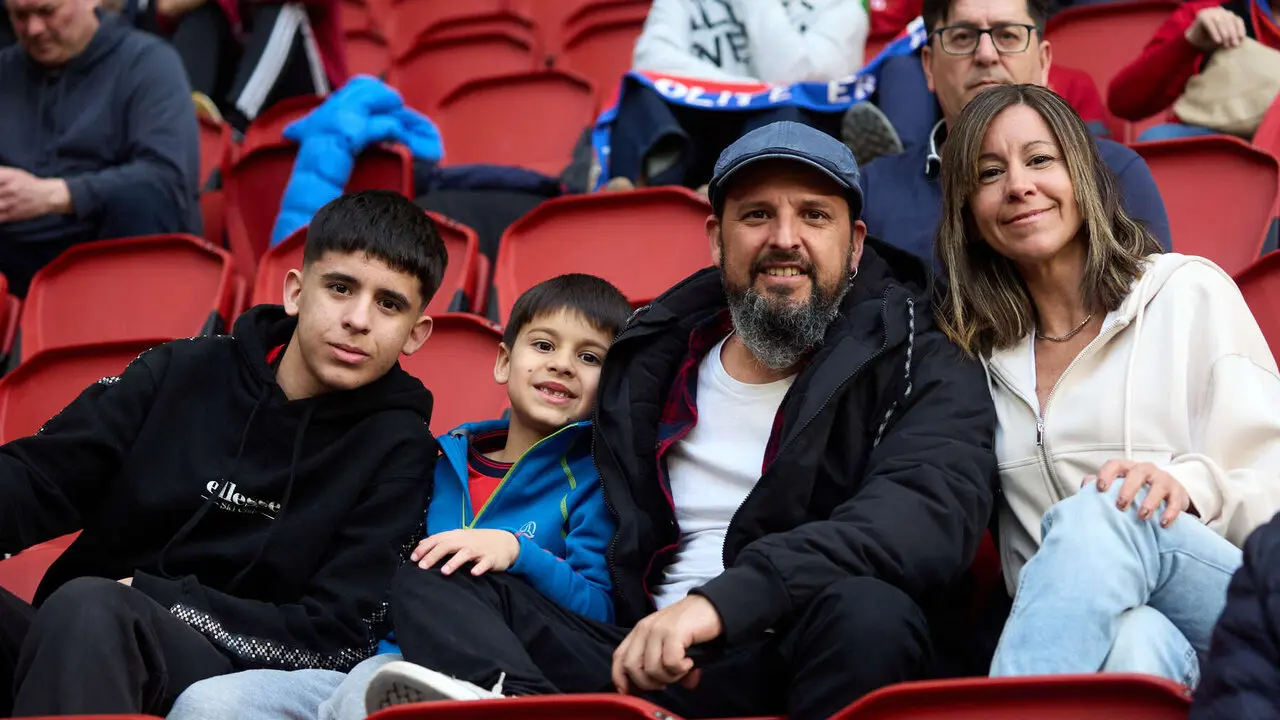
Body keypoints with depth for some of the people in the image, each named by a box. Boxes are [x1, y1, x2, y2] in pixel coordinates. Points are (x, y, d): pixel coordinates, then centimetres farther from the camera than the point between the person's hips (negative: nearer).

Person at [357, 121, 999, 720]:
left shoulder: (922, 369, 1)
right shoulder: (650, 365, 17)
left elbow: (932, 512, -21)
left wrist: (723, 600, -32)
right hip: (650, 664, 5)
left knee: (866, 611, -36)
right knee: (433, 583, -7)